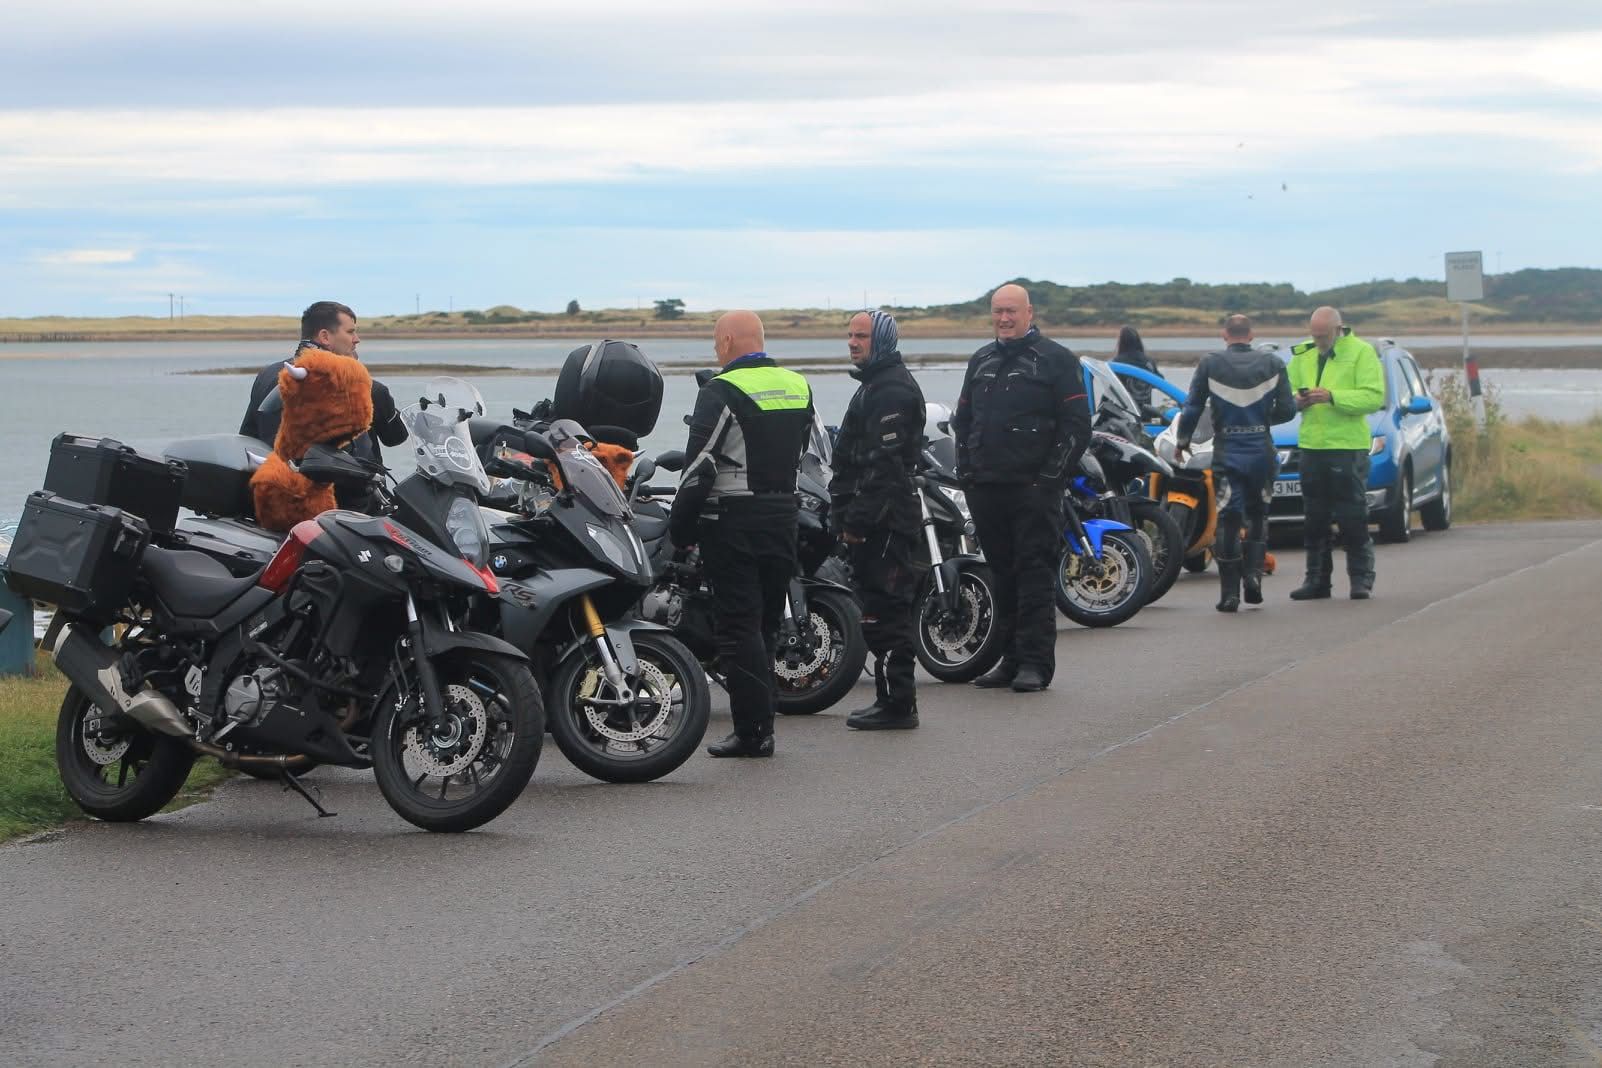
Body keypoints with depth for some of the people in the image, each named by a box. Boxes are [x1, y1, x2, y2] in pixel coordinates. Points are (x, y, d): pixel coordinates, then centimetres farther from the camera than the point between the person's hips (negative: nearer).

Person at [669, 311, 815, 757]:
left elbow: (700, 465, -15)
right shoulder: (798, 386, 10)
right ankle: (763, 722, 17)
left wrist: (679, 524, -7)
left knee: (739, 626, -4)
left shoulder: (723, 391, -13)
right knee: (767, 623, 14)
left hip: (732, 520, -7)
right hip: (783, 517, 7)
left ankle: (752, 731, -5)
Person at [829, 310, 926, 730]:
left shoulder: (891, 389, -13)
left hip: (886, 520, -11)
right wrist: (843, 516, 19)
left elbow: (883, 464, -20)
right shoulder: (875, 385, 22)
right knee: (885, 614, 13)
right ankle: (893, 700, 18)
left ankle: (896, 703, -8)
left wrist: (857, 519, -20)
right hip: (876, 521, 11)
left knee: (883, 613, -10)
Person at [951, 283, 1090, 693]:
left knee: (1034, 573, -7)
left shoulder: (1056, 359, -1)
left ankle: (1036, 662, -7)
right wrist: (966, 470, 12)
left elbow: (1076, 424, -5)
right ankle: (1011, 659, 15)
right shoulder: (981, 361, 18)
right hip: (986, 487, 6)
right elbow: (962, 419, 24)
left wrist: (1053, 474, -12)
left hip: (1034, 487, -6)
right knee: (1003, 574, 9)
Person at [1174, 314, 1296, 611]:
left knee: (1227, 520, 1)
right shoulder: (1272, 364, 1)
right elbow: (1287, 410, 1)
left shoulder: (1210, 364, -3)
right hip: (1261, 450, 1)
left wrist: (1182, 440, 13)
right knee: (1258, 515, 18)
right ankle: (1254, 573, 3)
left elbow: (1192, 408, -2)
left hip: (1227, 453, -1)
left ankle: (1229, 592, -2)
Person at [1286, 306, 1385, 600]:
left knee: (1352, 517, -4)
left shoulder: (1361, 352, -4)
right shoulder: (1302, 354, 13)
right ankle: (1317, 579, 15)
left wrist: (1333, 397, -23)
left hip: (1348, 446, -5)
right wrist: (1296, 400, -6)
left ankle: (1361, 579, 3)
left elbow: (1375, 397, -13)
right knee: (1314, 518, 8)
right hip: (1310, 444, 5)